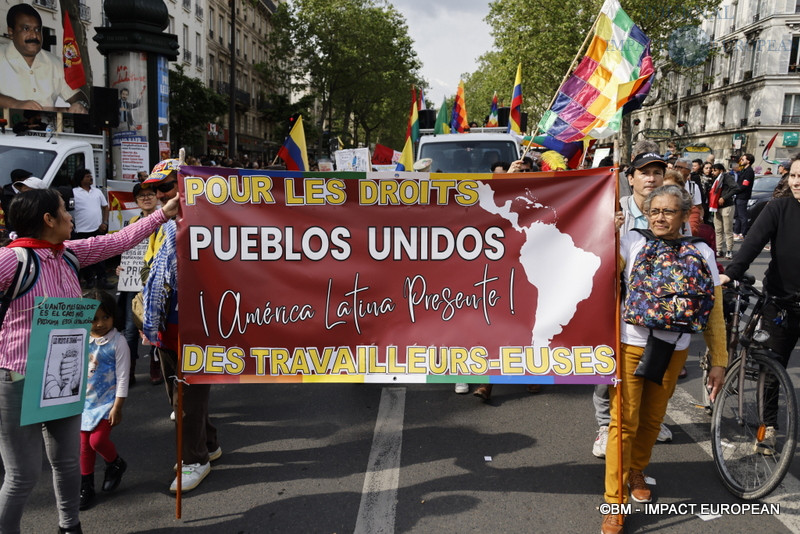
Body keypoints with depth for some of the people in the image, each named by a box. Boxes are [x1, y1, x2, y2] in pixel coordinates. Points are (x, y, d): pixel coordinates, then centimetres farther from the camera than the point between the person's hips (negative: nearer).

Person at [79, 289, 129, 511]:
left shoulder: (117, 342, -13)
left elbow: (122, 377, -11)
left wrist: (117, 407, -12)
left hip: (107, 401, -4)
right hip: (84, 400, 5)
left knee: (97, 440, -11)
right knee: (85, 444, 10)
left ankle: (115, 464, 20)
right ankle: (86, 486, 26)